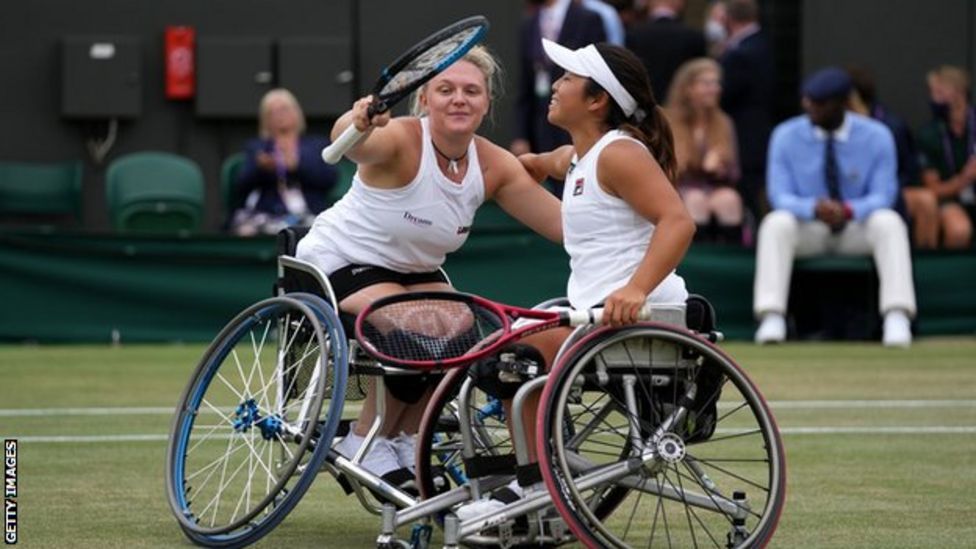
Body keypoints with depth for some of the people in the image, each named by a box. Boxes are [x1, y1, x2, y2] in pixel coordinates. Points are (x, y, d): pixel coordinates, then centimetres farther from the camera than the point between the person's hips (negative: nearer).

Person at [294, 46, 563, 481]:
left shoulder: (493, 165, -9)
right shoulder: (401, 141, -26)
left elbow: (566, 225, -9)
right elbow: (352, 145, -50)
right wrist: (357, 123, -73)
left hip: (414, 271, 7)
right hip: (340, 262, -7)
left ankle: (403, 436, 6)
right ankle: (365, 443, -5)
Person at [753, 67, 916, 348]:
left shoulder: (877, 137, -5)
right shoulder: (786, 136, -4)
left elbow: (883, 195, -11)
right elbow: (780, 196, -10)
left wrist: (849, 210, -33)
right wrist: (813, 208, -33)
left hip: (858, 226, 0)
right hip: (806, 229, 0)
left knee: (889, 222, -31)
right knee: (776, 223, -31)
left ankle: (897, 318, -38)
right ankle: (772, 320, -38)